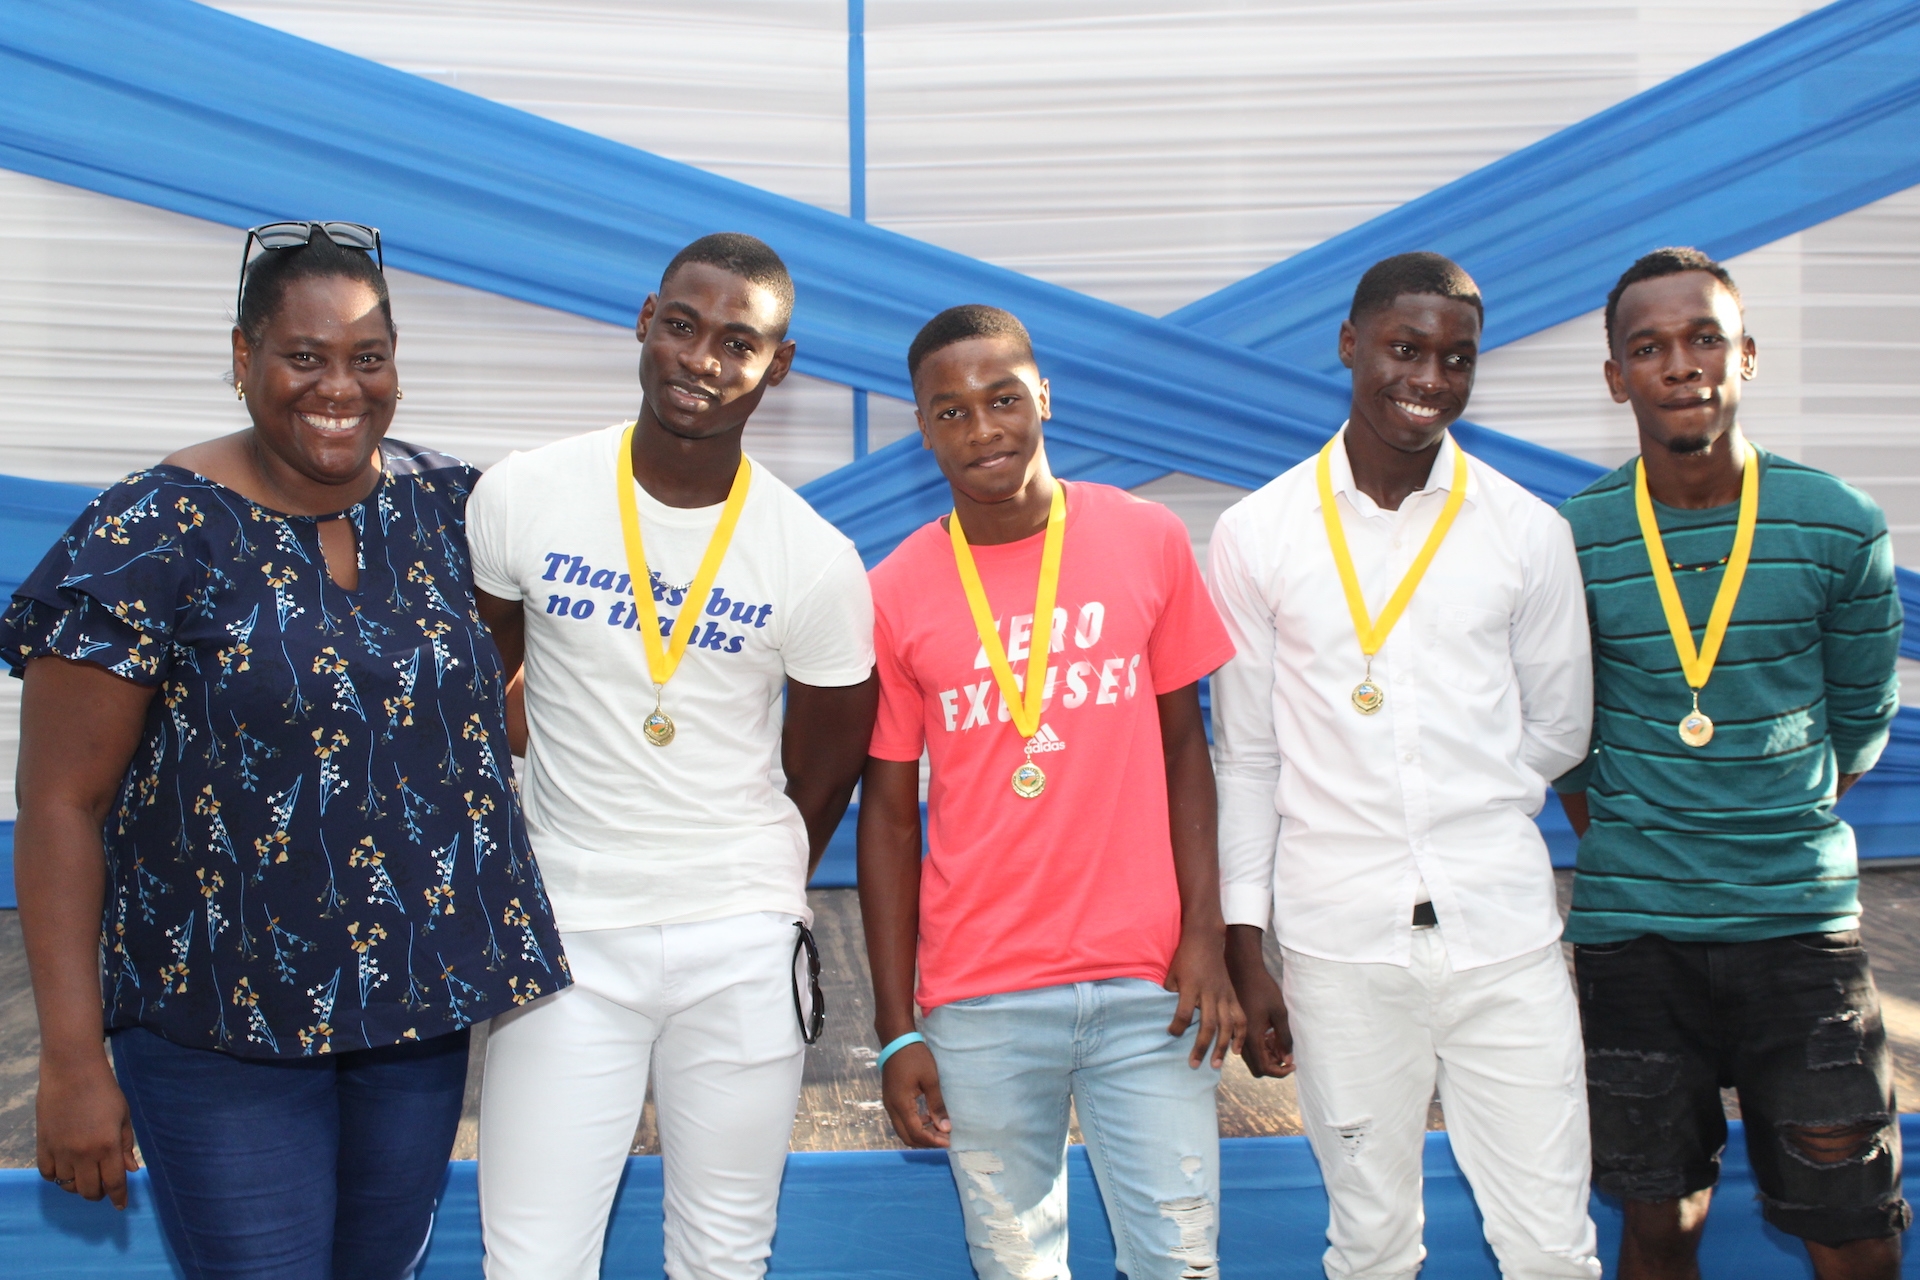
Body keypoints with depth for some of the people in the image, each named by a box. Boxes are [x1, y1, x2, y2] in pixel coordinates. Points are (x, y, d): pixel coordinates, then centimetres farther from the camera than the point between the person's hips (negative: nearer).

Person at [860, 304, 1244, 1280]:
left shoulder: (1148, 541, 1)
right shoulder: (894, 593, -1)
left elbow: (1182, 746, 7)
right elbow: (888, 813, 4)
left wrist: (1204, 937, -2)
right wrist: (896, 1031, 1)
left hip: (1146, 983, 1)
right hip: (979, 1001, 0)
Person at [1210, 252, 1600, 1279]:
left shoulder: (1529, 532, 2)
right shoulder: (1256, 534, 0)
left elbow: (1558, 732, 14)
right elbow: (1245, 756, 4)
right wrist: (1244, 954, 3)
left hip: (1504, 934, 1)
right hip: (1337, 941, 0)